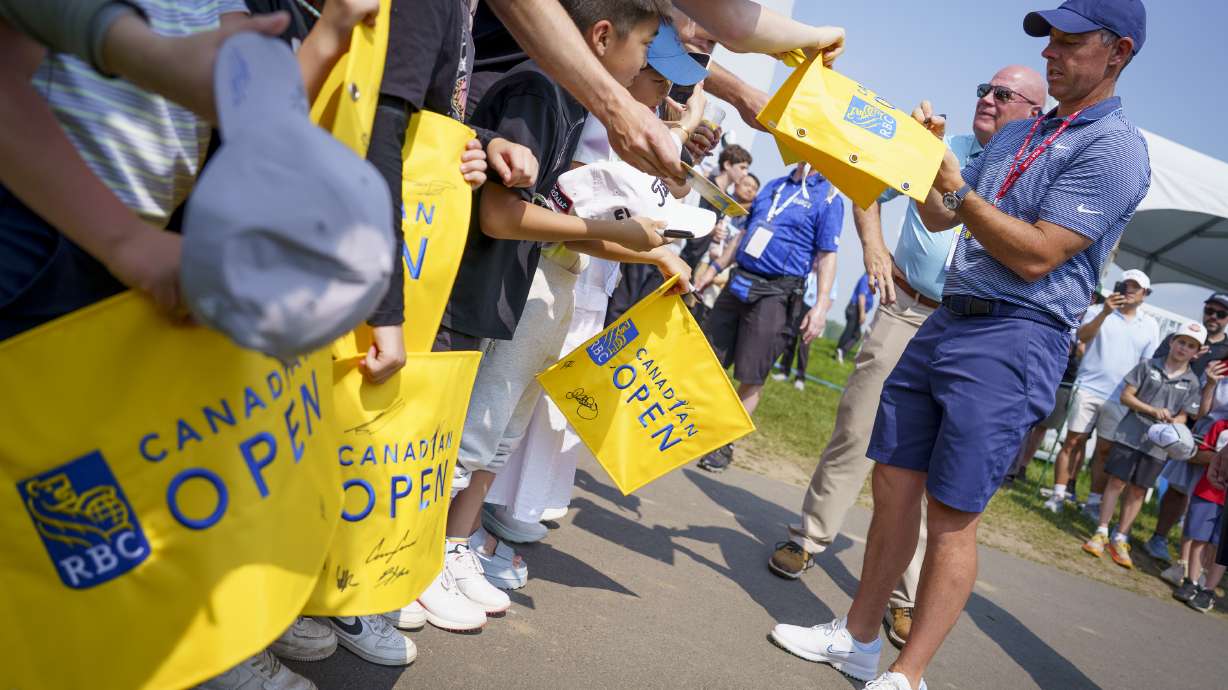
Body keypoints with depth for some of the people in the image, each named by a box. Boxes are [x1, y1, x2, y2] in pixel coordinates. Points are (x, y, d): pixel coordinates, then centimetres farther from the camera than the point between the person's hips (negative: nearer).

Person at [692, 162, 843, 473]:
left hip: (776, 293, -6)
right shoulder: (774, 186, 16)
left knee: (752, 377, -2)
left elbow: (827, 256, -7)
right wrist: (715, 267, 18)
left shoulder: (828, 197, -2)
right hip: (739, 282, 6)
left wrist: (821, 305, -16)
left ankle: (724, 445, 10)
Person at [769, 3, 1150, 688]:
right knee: (895, 483, 9)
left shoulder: (1115, 146, -6)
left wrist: (957, 187, -10)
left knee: (952, 516, -4)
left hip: (1015, 339, -7)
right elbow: (939, 218, 23)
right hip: (944, 321, 8)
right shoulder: (1013, 137, 19)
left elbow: (1036, 256, -15)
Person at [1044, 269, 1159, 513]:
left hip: (1120, 398, 2)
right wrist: (1104, 313, -31)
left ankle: (1095, 501, 13)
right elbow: (1083, 336, -17)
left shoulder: (1150, 325, 10)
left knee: (1105, 450, 7)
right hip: (1088, 389, -2)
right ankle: (1058, 494, 3)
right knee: (1073, 441, -1)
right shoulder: (1098, 310, 2)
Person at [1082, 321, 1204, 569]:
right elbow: (1126, 396, -1)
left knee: (1137, 491, 7)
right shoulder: (1148, 367, 2)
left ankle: (1120, 540, 16)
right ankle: (1101, 533, 6)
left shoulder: (1192, 383, 5)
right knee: (1117, 482, -1)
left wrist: (1172, 424, -19)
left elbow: (1183, 416, 4)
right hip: (1130, 435, -1)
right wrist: (1153, 411, -14)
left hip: (1158, 445, 2)